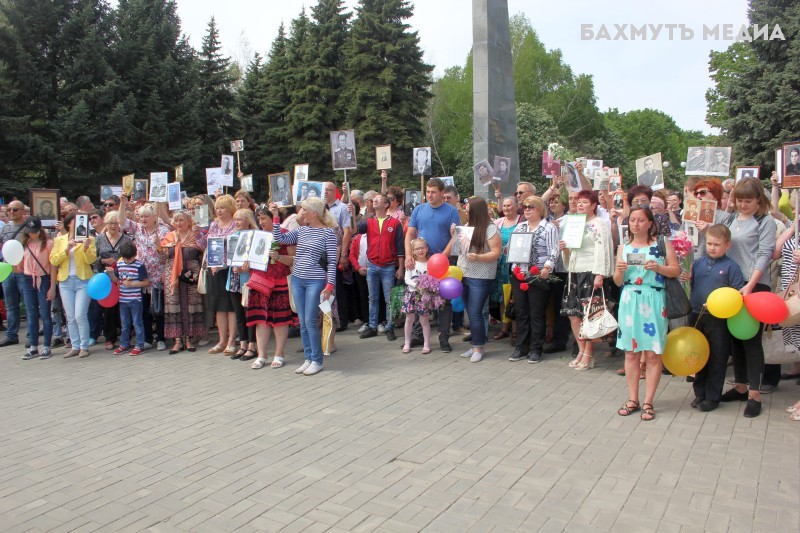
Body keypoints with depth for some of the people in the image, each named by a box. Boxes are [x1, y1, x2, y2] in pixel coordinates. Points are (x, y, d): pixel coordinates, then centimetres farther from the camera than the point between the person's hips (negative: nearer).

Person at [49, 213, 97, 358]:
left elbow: (91, 260, -6)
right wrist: (67, 249, -12)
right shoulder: (59, 240, 11)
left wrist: (86, 248, -24)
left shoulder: (88, 239, 4)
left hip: (83, 280, -3)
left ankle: (84, 347, 3)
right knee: (70, 317, 6)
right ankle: (75, 347, 14)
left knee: (80, 316, -8)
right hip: (65, 281, 3)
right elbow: (53, 260, 2)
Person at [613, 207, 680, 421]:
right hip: (629, 302, 3)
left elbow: (676, 270, 0)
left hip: (653, 302, -2)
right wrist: (621, 270, -9)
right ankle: (633, 399, 15)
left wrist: (658, 268, -16)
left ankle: (648, 402, 9)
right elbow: (618, 282, 12)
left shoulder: (662, 243, 4)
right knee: (631, 352, 6)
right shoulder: (624, 247, 11)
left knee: (652, 354, 0)